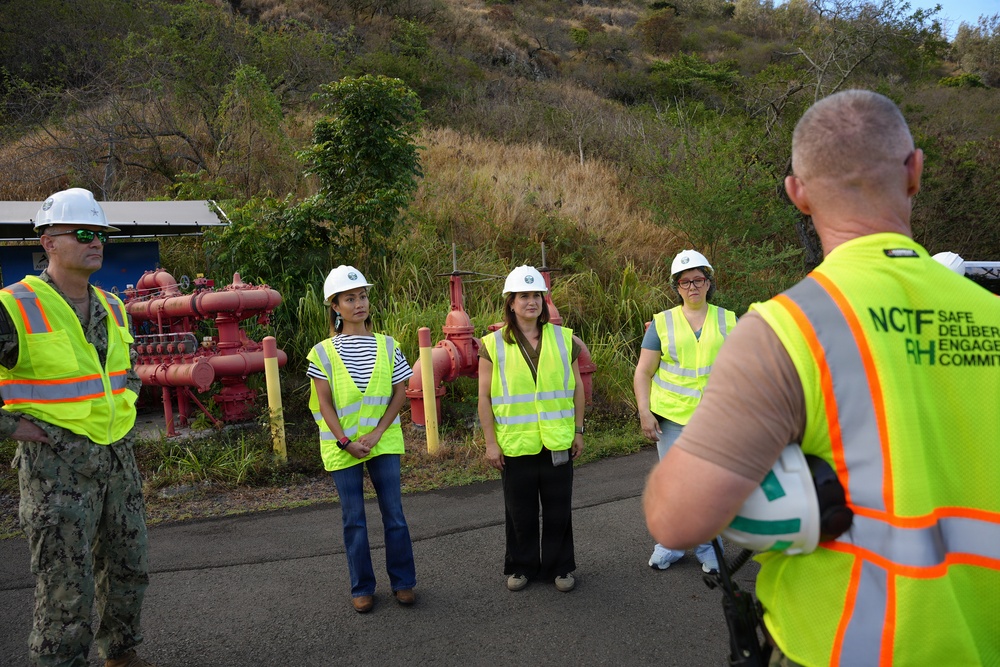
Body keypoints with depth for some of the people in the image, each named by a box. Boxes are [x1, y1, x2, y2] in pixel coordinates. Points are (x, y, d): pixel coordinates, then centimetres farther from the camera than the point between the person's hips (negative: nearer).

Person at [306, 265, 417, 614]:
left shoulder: (387, 346, 2)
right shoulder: (323, 352, -2)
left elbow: (399, 393, 1)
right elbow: (324, 403, -4)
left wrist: (377, 433, -9)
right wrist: (345, 441, -12)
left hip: (383, 442, 1)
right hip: (342, 447, -1)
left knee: (394, 513, 4)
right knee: (354, 520, 8)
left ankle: (402, 581, 20)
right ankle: (362, 588, 21)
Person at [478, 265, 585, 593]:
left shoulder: (563, 338, 3)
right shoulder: (493, 345, -3)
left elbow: (577, 387, 9)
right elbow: (484, 396, -2)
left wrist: (578, 430, 8)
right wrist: (490, 442, -4)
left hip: (557, 441, 1)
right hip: (515, 443, -1)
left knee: (558, 509, 11)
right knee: (520, 511, 11)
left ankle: (559, 567, 29)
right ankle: (521, 566, 30)